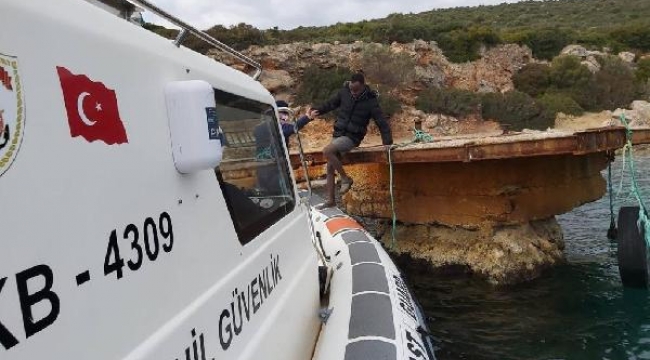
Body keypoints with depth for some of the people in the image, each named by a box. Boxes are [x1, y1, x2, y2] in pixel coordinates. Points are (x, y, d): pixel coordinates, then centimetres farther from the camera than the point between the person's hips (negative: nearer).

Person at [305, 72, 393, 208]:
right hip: (338, 134, 6)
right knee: (330, 168, 4)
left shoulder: (370, 101, -10)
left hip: (352, 137, -6)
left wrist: (387, 142, -14)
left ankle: (345, 179, -12)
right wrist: (318, 110, -1)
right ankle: (330, 200, 15)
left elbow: (382, 123, -7)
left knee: (327, 151, -29)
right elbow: (331, 104, 15)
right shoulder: (344, 92, -1)